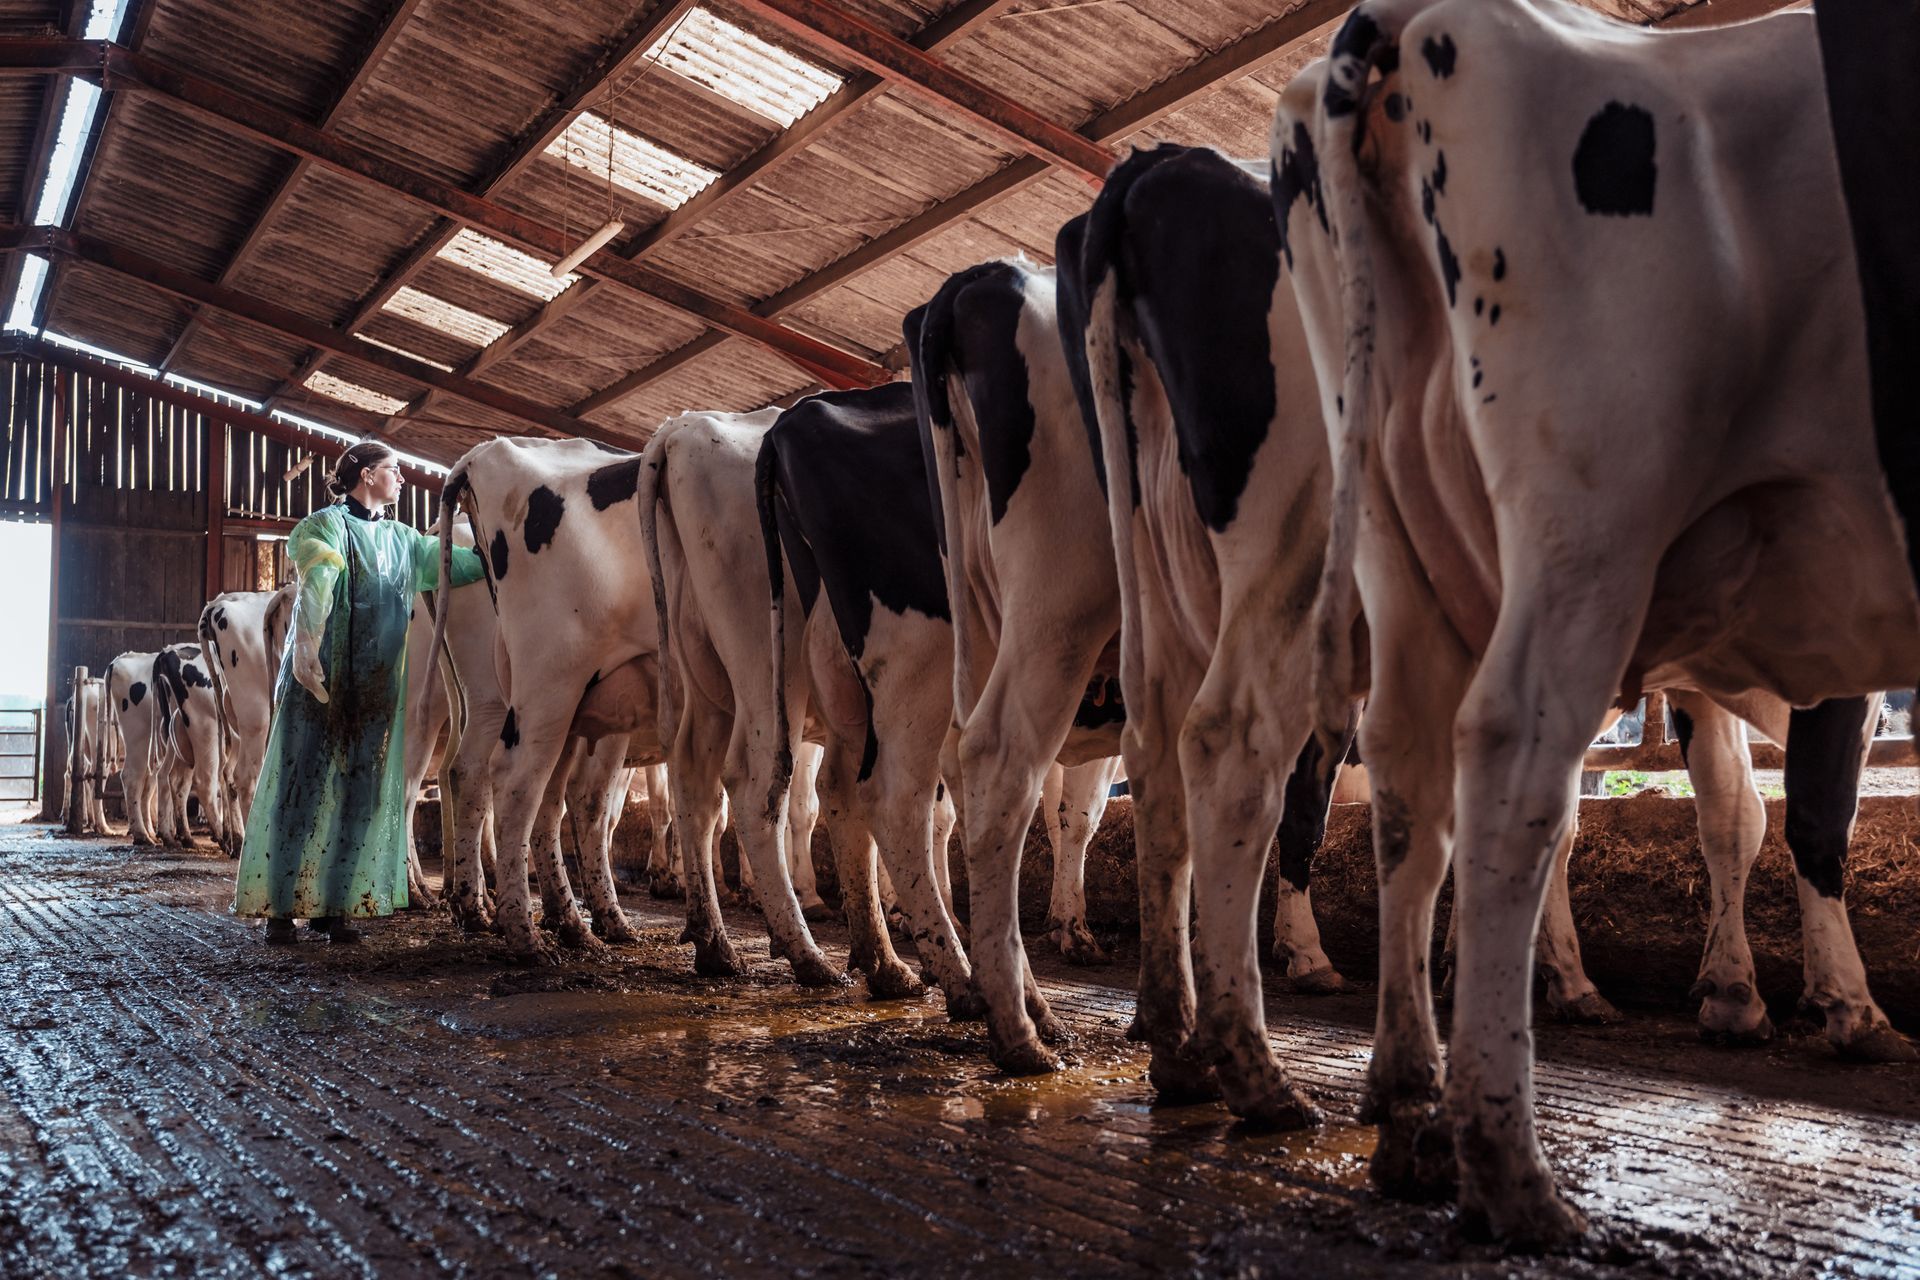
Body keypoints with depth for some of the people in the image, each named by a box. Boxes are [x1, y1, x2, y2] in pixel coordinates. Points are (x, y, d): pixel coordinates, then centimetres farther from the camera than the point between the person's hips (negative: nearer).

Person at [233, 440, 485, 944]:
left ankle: (334, 906, 11)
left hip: (375, 689, 6)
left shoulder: (402, 541, 18)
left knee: (360, 793, 5)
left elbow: (455, 561, 14)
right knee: (301, 786, -3)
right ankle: (280, 907, 3)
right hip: (318, 677, -6)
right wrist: (304, 644, -31)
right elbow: (317, 584, -18)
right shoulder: (329, 525, -3)